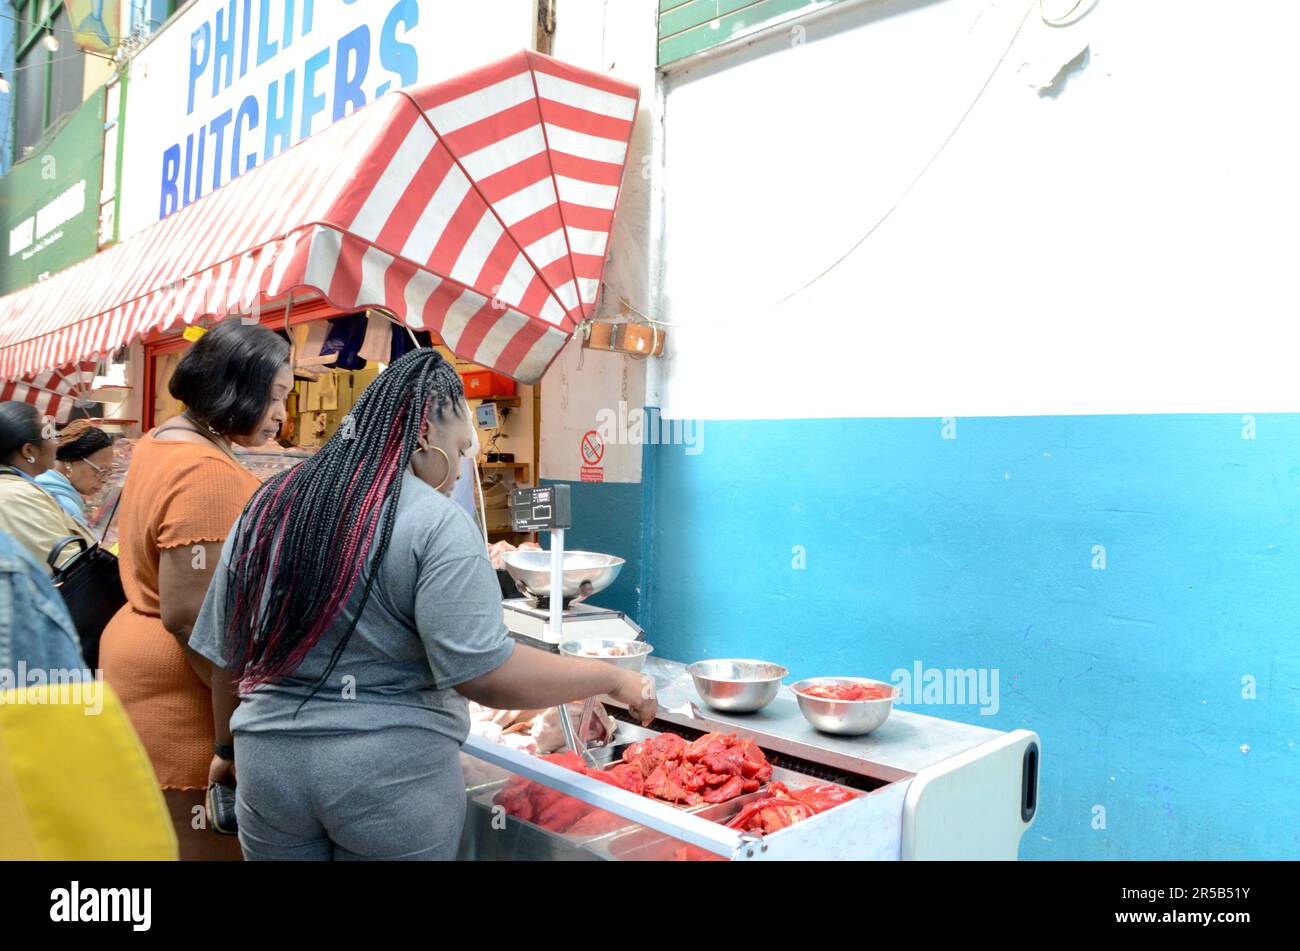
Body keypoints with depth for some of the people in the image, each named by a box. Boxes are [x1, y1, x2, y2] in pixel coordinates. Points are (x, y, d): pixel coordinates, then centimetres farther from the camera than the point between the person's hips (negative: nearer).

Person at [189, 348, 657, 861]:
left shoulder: (269, 504, 3)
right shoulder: (438, 523, -15)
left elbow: (226, 653, 8)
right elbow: (482, 673, -22)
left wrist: (230, 749, 23)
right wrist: (613, 678, -12)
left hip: (268, 764, 5)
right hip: (394, 778, -5)